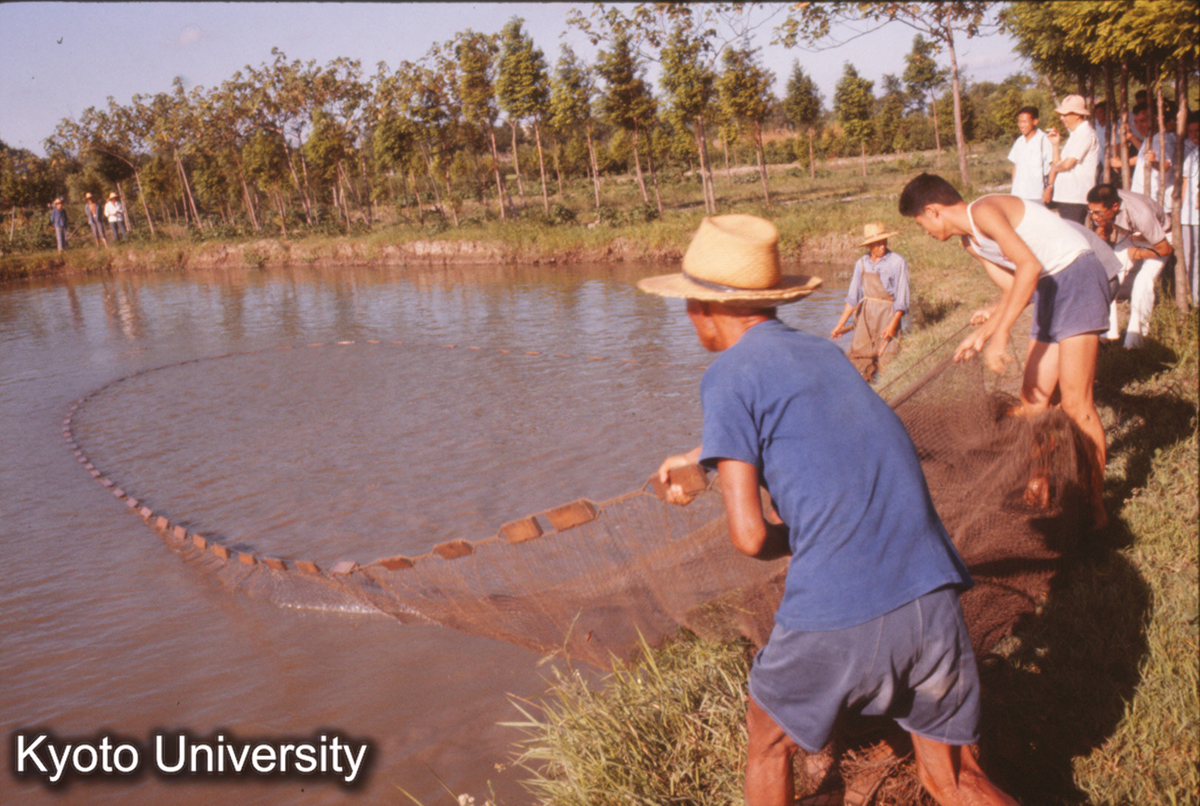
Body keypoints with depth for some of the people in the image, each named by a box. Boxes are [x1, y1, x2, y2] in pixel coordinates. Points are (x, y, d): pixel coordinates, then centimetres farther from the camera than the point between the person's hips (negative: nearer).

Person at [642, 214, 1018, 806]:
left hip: (833, 617, -6)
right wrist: (698, 456, 56)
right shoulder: (823, 352, 17)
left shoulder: (728, 376, -4)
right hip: (932, 598, 6)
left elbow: (750, 535, -12)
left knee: (769, 742, 23)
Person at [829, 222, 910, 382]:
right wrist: (840, 325, 11)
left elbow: (902, 298, -7)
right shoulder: (862, 264, 6)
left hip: (888, 314, -4)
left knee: (886, 359, -7)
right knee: (859, 356, 1)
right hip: (865, 315, 5)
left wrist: (893, 324, -16)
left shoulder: (898, 262, -7)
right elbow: (853, 297, 13)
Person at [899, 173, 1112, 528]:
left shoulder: (984, 210, -16)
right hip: (1049, 289, 10)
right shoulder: (970, 242, 12)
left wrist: (1000, 333, -29)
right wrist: (982, 333, 10)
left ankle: (1096, 507, -3)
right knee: (1033, 401, 7)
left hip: (1077, 275, -10)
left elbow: (1030, 265, -28)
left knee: (1074, 402, -12)